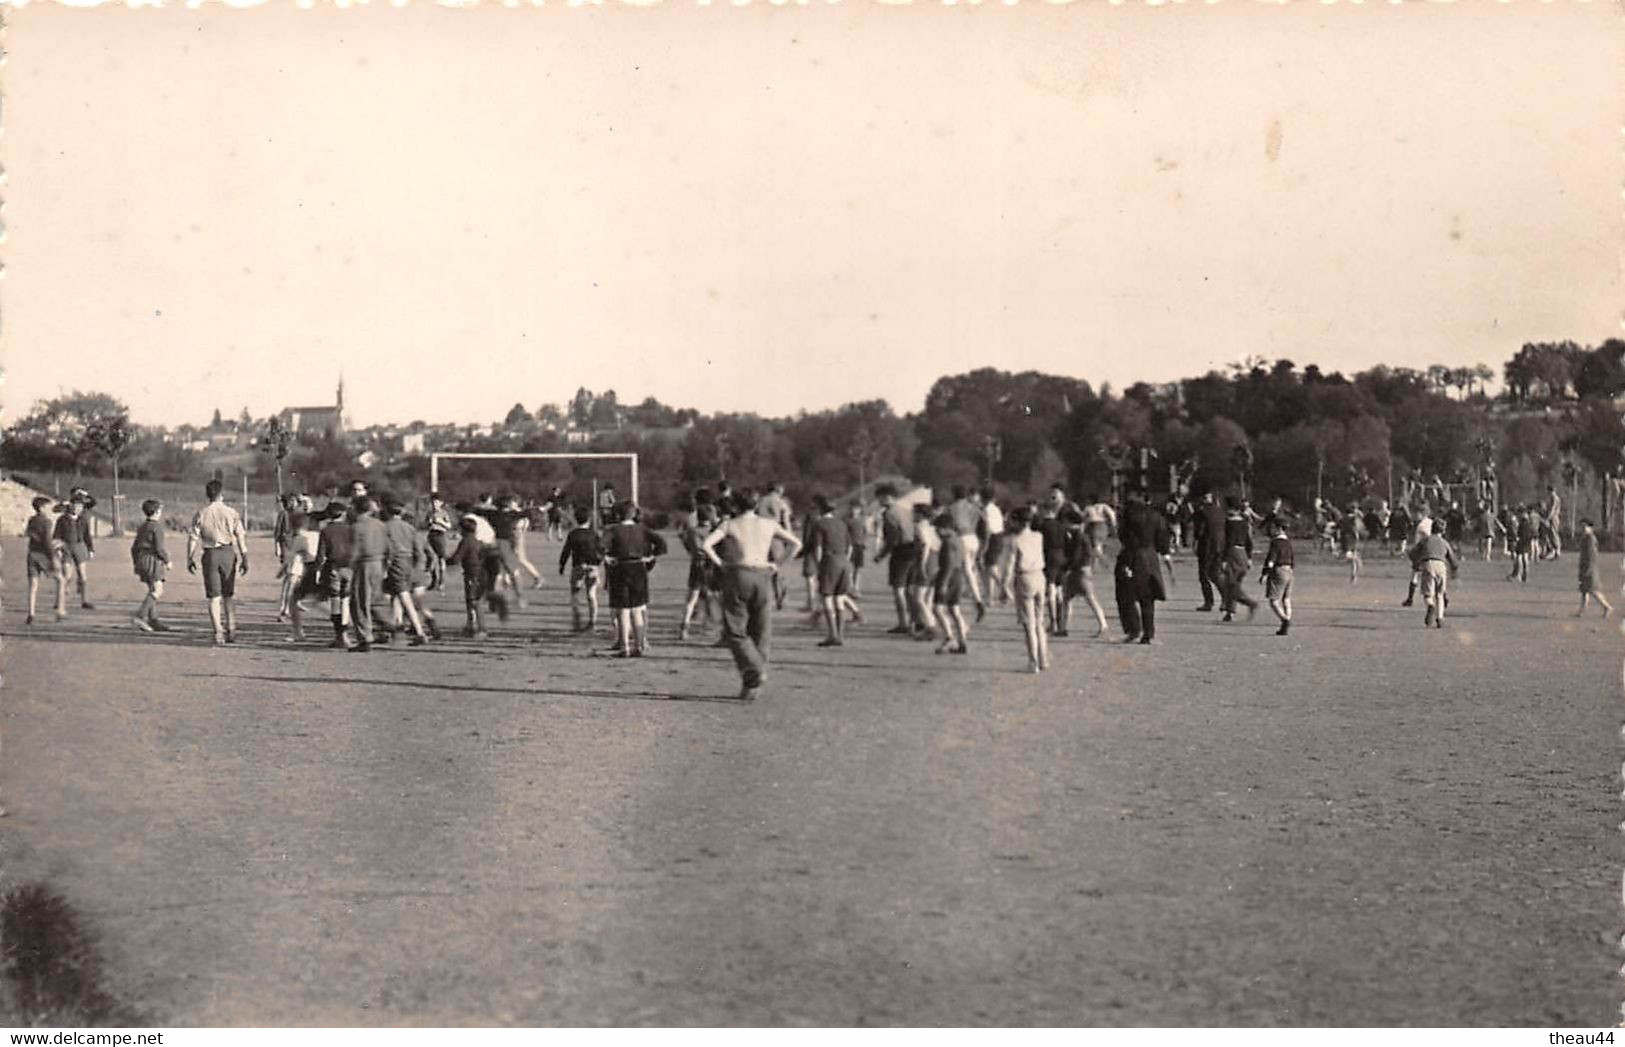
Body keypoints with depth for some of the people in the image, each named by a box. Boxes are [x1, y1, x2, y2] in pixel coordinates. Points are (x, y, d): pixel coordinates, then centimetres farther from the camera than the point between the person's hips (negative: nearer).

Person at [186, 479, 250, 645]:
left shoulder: (201, 514, 0)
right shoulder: (231, 513, 0)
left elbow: (193, 538, -2)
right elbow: (241, 537, -3)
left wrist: (190, 559, 4)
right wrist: (244, 558, 0)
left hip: (210, 554, 0)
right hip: (227, 552, 0)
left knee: (214, 596, 3)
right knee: (229, 595, 12)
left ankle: (218, 632, -5)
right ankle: (231, 630, 8)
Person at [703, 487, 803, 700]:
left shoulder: (729, 525, 6)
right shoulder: (769, 525, 13)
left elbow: (705, 545, -8)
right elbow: (796, 543, 10)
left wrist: (720, 564, 2)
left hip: (738, 574, -2)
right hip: (763, 576, 2)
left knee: (735, 631, 4)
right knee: (760, 633, 10)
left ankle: (754, 670, -18)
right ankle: (753, 686, 8)